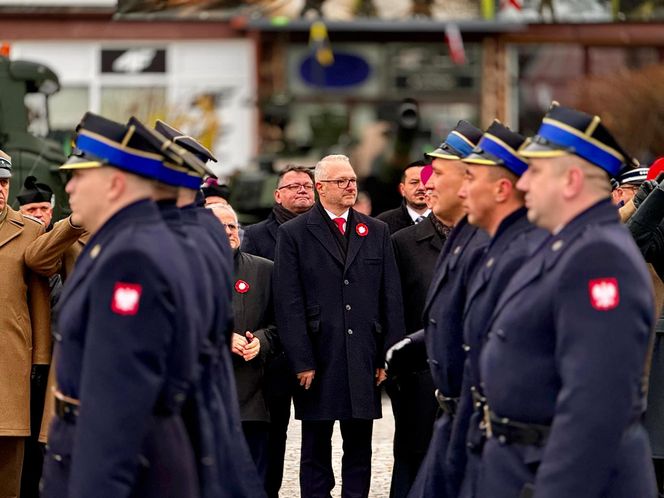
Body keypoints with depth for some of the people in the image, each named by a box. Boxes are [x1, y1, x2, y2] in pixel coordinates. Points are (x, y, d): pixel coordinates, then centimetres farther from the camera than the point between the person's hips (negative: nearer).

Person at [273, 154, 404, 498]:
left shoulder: (376, 232, 11)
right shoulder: (293, 234, 1)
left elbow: (391, 298, 9)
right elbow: (288, 303, -4)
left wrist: (389, 355, 1)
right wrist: (301, 362, -11)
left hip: (364, 362, 3)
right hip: (318, 360, -3)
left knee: (359, 448, 8)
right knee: (316, 449, 4)